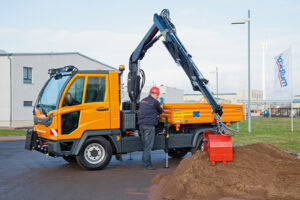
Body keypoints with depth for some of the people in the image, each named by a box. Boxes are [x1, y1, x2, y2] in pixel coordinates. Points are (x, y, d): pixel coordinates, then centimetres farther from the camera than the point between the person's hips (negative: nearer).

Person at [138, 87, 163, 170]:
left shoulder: (142, 101, 15)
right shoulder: (155, 102, -8)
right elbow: (160, 111, 6)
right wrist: (161, 110, 30)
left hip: (141, 124, 8)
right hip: (149, 125, -8)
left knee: (145, 145, 14)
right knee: (148, 146, -4)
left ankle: (145, 163, 16)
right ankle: (147, 164, -2)